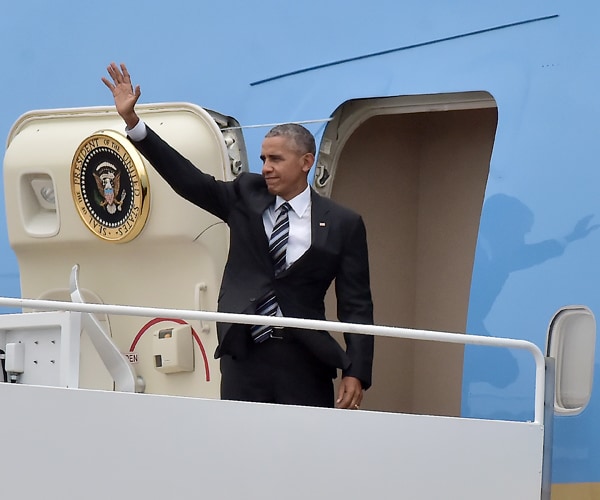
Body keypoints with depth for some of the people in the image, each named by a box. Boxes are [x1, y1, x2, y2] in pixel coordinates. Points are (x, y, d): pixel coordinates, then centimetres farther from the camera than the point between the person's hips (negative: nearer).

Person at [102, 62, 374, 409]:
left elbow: (356, 306, 0)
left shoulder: (343, 224, 1)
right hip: (243, 355, 3)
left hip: (303, 362, -2)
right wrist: (132, 120, -7)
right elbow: (188, 179, 2)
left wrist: (356, 373, -9)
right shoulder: (247, 196, 10)